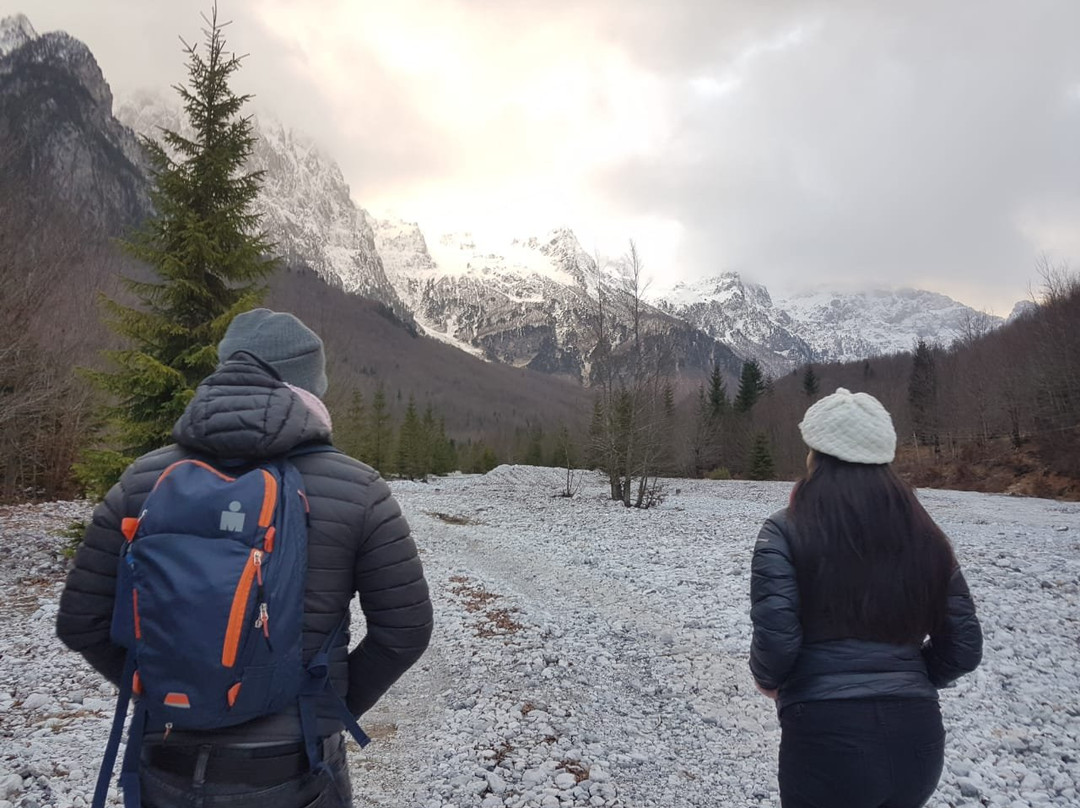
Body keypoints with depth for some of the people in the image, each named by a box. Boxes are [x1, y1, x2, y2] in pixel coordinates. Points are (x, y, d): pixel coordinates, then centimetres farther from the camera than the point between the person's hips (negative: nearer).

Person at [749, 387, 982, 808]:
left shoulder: (786, 531, -10)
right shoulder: (924, 536, 4)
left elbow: (775, 640, -16)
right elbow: (964, 649, 6)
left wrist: (767, 680, 5)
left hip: (828, 737, -5)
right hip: (917, 737, 5)